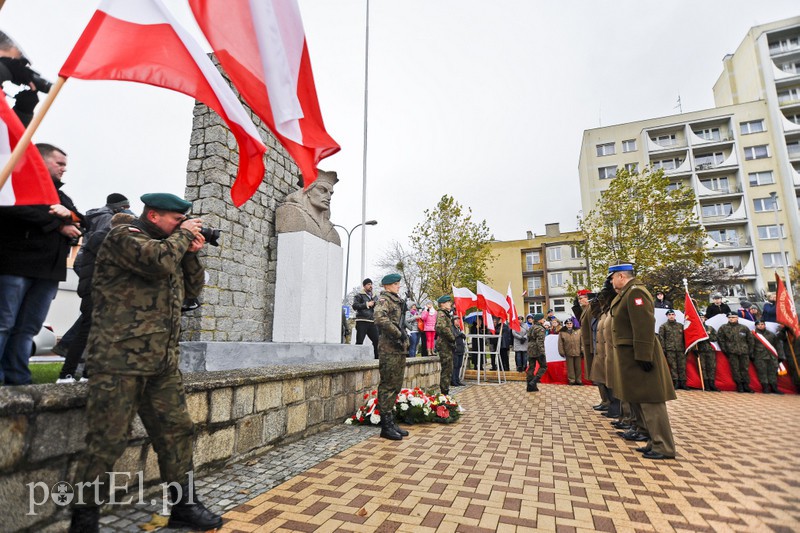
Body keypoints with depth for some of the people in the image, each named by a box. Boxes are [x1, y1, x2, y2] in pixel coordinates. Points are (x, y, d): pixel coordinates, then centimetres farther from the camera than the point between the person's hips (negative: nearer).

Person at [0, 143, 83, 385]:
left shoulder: (62, 197, 25)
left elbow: (83, 225, 15)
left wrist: (70, 215, -7)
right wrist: (59, 225, -8)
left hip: (49, 270, 6)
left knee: (28, 328, 6)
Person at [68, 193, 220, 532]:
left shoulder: (168, 245, 20)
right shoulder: (124, 236, -4)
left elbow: (192, 290, 20)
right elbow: (160, 261, -24)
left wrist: (191, 253, 8)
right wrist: (183, 235, -7)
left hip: (163, 363, 8)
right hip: (120, 360, -8)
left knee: (177, 431, 9)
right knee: (107, 441, -1)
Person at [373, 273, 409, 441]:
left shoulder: (398, 301, 20)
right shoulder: (384, 299, -8)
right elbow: (380, 318, -27)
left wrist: (404, 337, 13)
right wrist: (398, 333, -22)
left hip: (400, 348, 9)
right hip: (389, 348, -9)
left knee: (396, 386, 14)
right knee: (388, 386, -4)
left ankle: (391, 422, 24)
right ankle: (386, 426, 4)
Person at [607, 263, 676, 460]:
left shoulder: (635, 292, -16)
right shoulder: (626, 294, 14)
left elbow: (644, 326, -23)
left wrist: (643, 356, -24)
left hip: (638, 357, -10)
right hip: (631, 357, 10)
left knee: (650, 402, -2)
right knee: (642, 401, 16)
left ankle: (664, 447, 8)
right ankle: (655, 441, 27)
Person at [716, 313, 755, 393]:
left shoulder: (744, 328, 11)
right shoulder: (723, 328, 6)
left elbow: (750, 340, 16)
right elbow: (720, 338, 7)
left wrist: (751, 351, 11)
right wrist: (724, 349, 0)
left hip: (744, 351, 2)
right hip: (732, 352, -2)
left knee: (745, 368, 3)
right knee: (735, 369, -2)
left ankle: (746, 385, 12)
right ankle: (739, 385, 4)